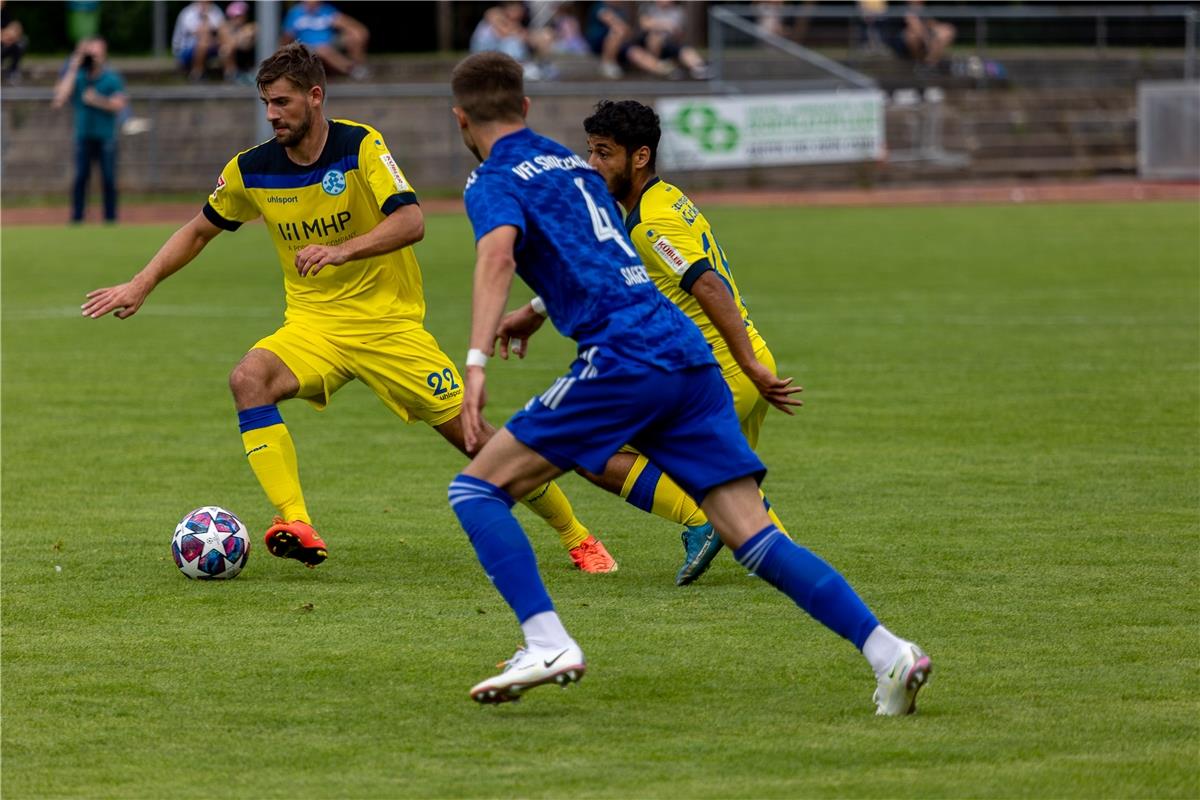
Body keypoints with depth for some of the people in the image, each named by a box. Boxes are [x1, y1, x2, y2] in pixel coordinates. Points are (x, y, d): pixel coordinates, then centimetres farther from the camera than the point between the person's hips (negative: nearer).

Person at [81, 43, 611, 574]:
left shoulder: (360, 146, -13)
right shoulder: (252, 170, -1)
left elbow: (410, 221, -25)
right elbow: (199, 231, 14)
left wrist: (342, 252, -39)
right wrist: (141, 286, 4)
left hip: (389, 321, -3)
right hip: (313, 323, 3)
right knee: (249, 380, -28)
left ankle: (576, 535, 14)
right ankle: (295, 526, -33)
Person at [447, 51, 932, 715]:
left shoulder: (493, 182, 4)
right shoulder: (575, 167, 28)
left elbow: (498, 254, -19)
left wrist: (477, 361, -29)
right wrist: (540, 313, 63)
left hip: (624, 361, -7)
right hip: (690, 355, 7)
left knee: (477, 488, 2)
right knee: (753, 537, 1)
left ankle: (548, 644, -12)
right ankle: (888, 653, -14)